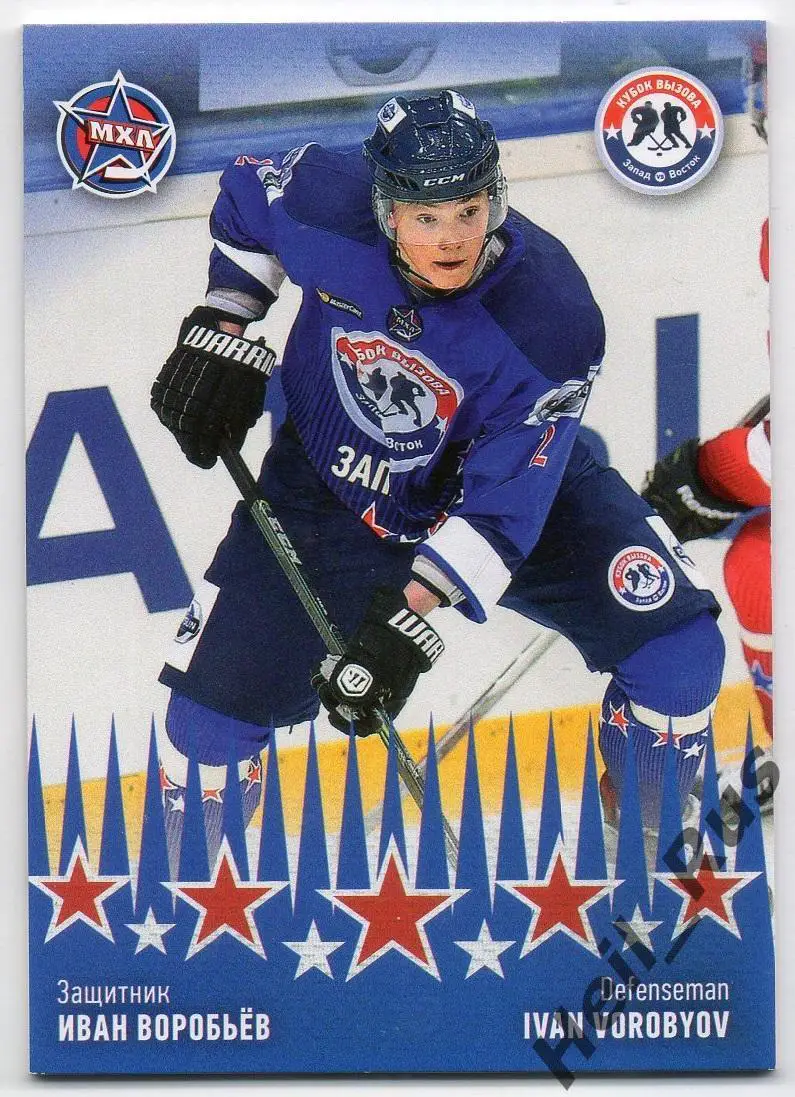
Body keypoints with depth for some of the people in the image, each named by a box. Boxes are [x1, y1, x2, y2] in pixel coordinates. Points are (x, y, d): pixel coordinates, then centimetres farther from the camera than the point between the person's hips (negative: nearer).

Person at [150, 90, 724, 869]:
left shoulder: (552, 317, -31)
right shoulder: (326, 204, -26)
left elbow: (500, 507, -29)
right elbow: (246, 194, 0)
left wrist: (407, 620, -36)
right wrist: (223, 334, -7)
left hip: (516, 480, -1)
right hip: (330, 485, 1)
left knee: (676, 649, -15)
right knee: (210, 714, -4)